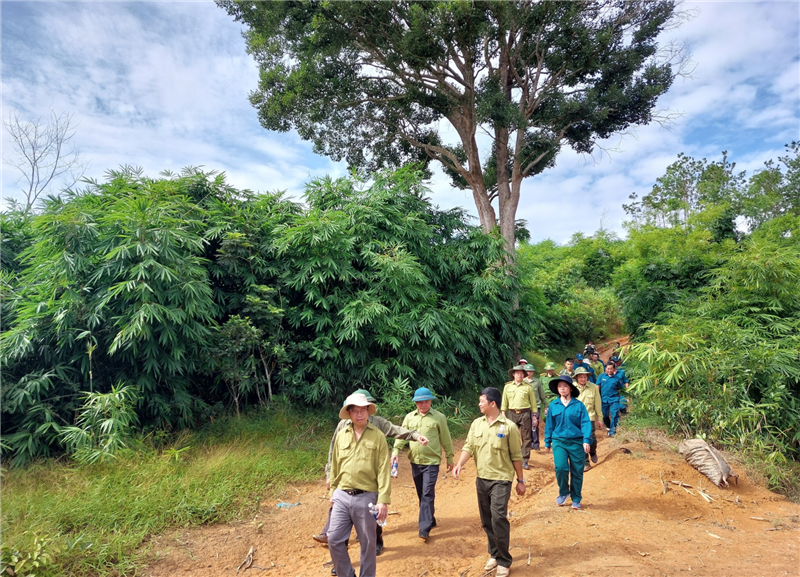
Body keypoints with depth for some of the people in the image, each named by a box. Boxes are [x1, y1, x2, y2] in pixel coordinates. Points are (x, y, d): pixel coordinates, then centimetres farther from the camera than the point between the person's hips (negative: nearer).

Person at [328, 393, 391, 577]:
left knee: (368, 543, 9)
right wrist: (333, 491, 14)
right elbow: (335, 466, 13)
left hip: (366, 497, -3)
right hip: (342, 496, 3)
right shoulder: (341, 435, 5)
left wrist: (383, 500, -13)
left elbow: (384, 470, -8)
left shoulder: (378, 436, -5)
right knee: (334, 539, 5)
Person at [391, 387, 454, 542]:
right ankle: (430, 520, 32)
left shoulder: (439, 417, -5)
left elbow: (446, 440, 1)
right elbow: (402, 435, 3)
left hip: (431, 462, -4)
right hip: (415, 461, 5)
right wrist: (396, 450, -12)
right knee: (421, 494, 15)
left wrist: (449, 458, 4)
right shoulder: (409, 417, 5)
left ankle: (424, 528, -4)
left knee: (427, 494, -9)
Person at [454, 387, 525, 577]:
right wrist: (459, 464, -18)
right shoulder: (476, 424, 2)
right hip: (481, 479, 5)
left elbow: (516, 456, -5)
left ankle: (504, 561, 6)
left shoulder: (509, 427, -11)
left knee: (498, 518, -11)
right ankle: (495, 554, 32)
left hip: (501, 479, -5)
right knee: (486, 520, 13)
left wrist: (520, 480, 0)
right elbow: (469, 446, -1)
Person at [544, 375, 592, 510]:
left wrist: (586, 440, -16)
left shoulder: (579, 405, -2)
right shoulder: (553, 405, 3)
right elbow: (549, 424, 9)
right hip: (559, 441, 1)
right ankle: (563, 492, 13)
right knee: (560, 467, -14)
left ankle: (576, 499, 26)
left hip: (576, 442, -1)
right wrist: (547, 441, 11)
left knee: (577, 472, 7)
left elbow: (585, 423, -6)